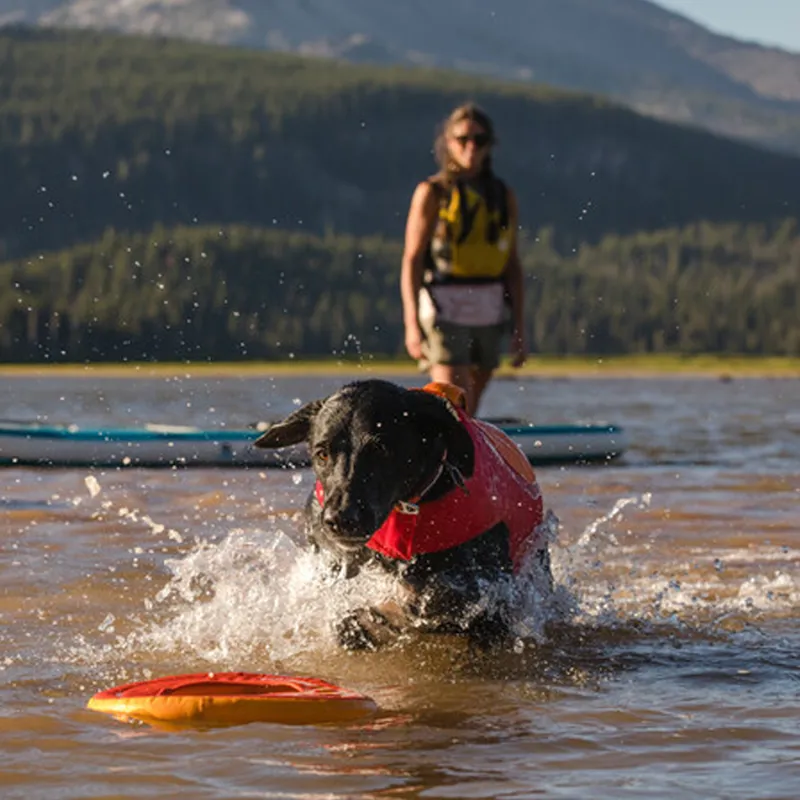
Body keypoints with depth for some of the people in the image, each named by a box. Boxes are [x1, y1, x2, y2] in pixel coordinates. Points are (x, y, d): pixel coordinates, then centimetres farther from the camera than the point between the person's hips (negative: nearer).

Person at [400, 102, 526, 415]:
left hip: (488, 315, 5)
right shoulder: (432, 192, -3)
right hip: (444, 310, -5)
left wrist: (519, 328, 9)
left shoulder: (503, 196, 9)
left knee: (468, 413, 10)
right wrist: (412, 323, -15)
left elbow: (512, 265, 12)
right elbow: (411, 260, -6)